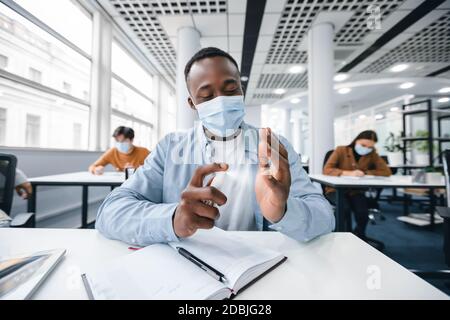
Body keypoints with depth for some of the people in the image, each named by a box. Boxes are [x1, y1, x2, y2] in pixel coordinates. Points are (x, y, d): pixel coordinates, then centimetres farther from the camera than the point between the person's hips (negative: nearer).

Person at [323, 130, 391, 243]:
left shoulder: (372, 155, 3)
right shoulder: (341, 150, -7)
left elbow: (386, 171, -4)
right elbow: (326, 170, -16)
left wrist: (365, 173, -17)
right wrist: (349, 173, -27)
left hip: (356, 192, 3)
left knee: (362, 212, -25)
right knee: (344, 208, -31)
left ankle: (359, 236, 8)